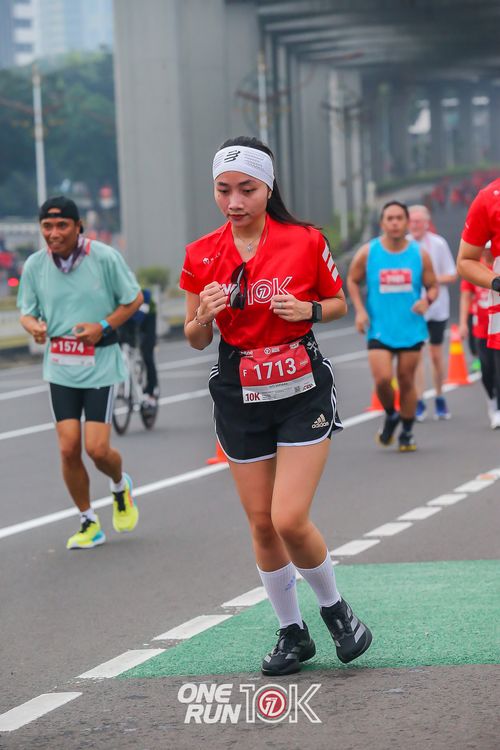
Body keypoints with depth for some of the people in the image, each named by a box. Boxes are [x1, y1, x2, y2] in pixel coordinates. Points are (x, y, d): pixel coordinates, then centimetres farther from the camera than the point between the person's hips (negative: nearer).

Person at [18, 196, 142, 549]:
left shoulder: (105, 257, -10)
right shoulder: (35, 265, -1)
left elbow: (134, 298, 0)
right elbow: (27, 311, 9)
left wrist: (104, 327, -14)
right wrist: (34, 325, -15)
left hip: (100, 365, -3)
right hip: (60, 369, 3)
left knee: (97, 448, -8)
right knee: (68, 448, -2)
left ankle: (121, 486, 28)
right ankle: (89, 523, 17)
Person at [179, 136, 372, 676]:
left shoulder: (305, 242, -6)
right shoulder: (201, 256, 0)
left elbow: (339, 303, 8)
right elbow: (195, 339, 7)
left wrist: (308, 310, -13)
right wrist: (204, 315, -15)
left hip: (303, 392, -3)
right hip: (239, 399, 3)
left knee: (290, 520, -12)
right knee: (261, 524, 5)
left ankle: (333, 607, 15)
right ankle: (292, 633, 22)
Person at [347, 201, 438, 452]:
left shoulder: (420, 254, -1)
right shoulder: (367, 252, -4)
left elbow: (433, 286, 7)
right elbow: (352, 281, 10)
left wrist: (427, 300, -15)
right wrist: (359, 310, -3)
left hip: (411, 329, 1)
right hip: (379, 330, -1)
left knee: (406, 381, 7)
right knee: (382, 379, -15)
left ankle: (407, 432, 23)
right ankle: (391, 416, 16)